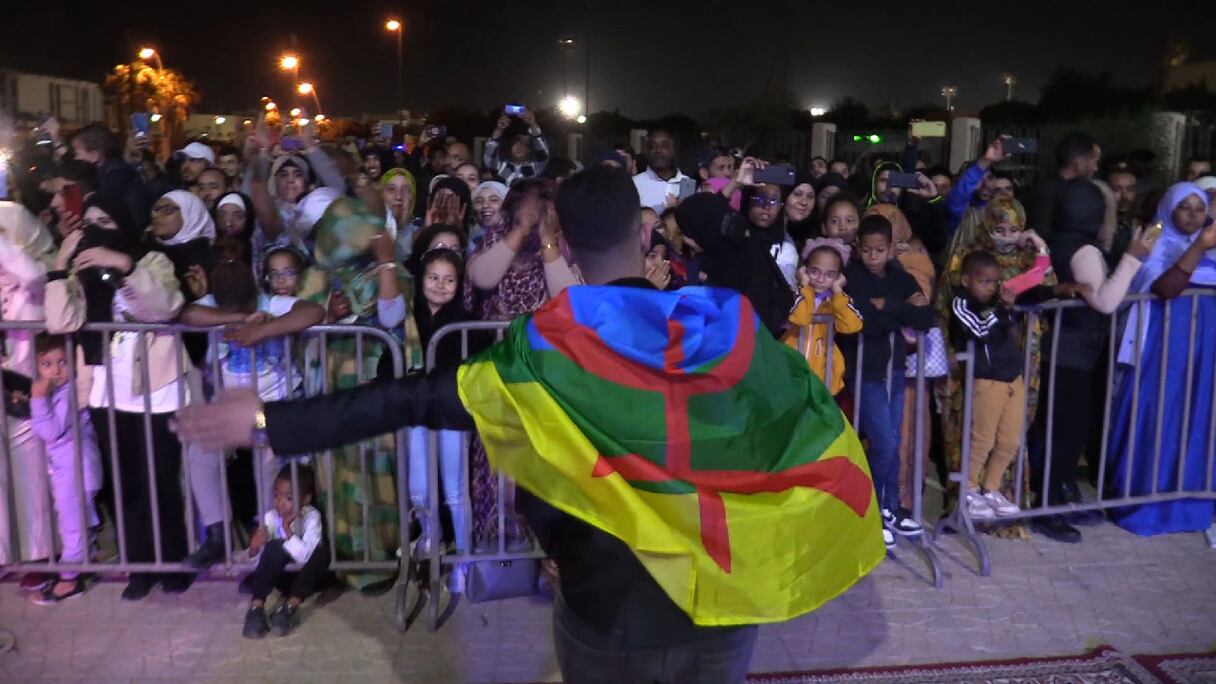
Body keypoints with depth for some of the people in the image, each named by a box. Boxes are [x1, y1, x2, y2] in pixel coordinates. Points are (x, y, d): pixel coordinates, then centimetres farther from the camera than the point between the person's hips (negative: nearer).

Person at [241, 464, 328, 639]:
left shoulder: (312, 517, -20)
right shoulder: (271, 517, -12)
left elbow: (305, 555, -31)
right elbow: (256, 558, -12)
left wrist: (287, 529, -38)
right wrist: (255, 548, -34)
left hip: (308, 576, -2)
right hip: (283, 575, 2)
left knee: (322, 551, -32)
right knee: (273, 547, -28)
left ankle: (291, 607, -33)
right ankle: (256, 607, -31)